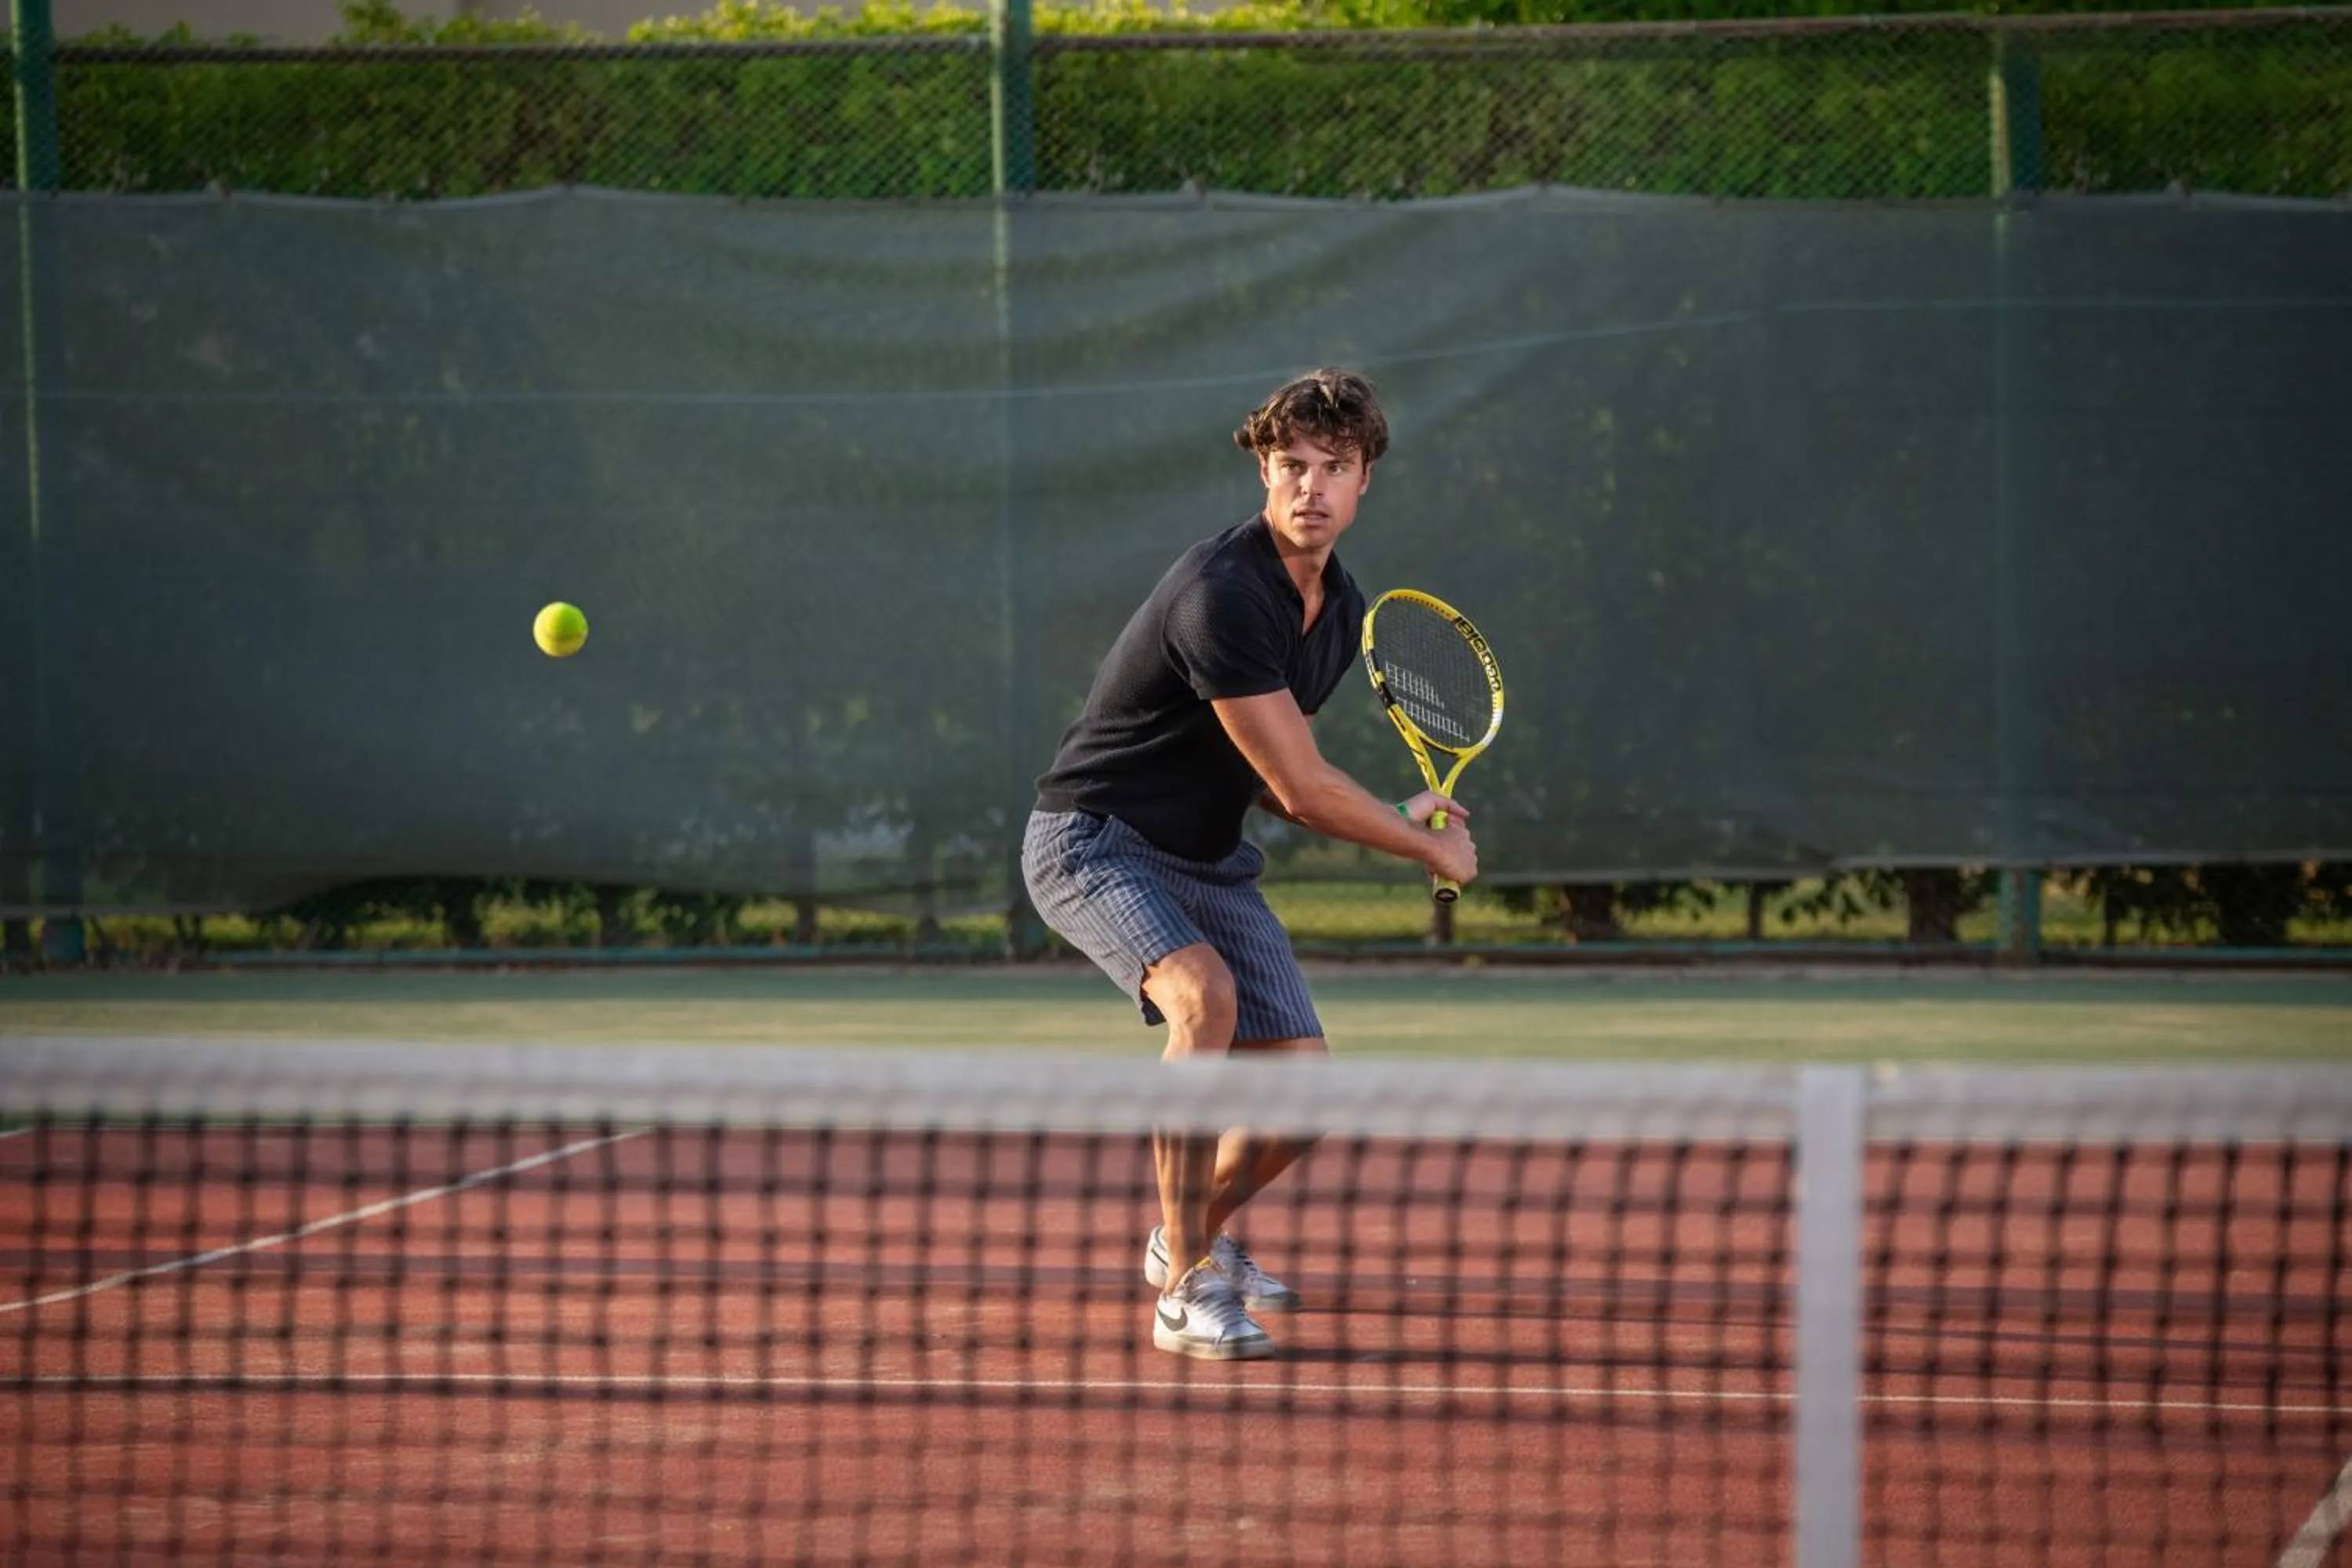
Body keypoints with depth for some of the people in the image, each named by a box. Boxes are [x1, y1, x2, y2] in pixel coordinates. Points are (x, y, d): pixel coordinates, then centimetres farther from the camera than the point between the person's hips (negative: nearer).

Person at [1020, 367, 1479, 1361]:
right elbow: (1300, 788, -24)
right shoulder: (1223, 596, -28)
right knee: (1206, 996, -35)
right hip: (1094, 839, -8)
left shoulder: (1341, 608, 3)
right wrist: (1433, 849, -11)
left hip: (1207, 857, 8)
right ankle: (1186, 1289, -27)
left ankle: (1193, 1235, 32)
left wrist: (1396, 822, -2)